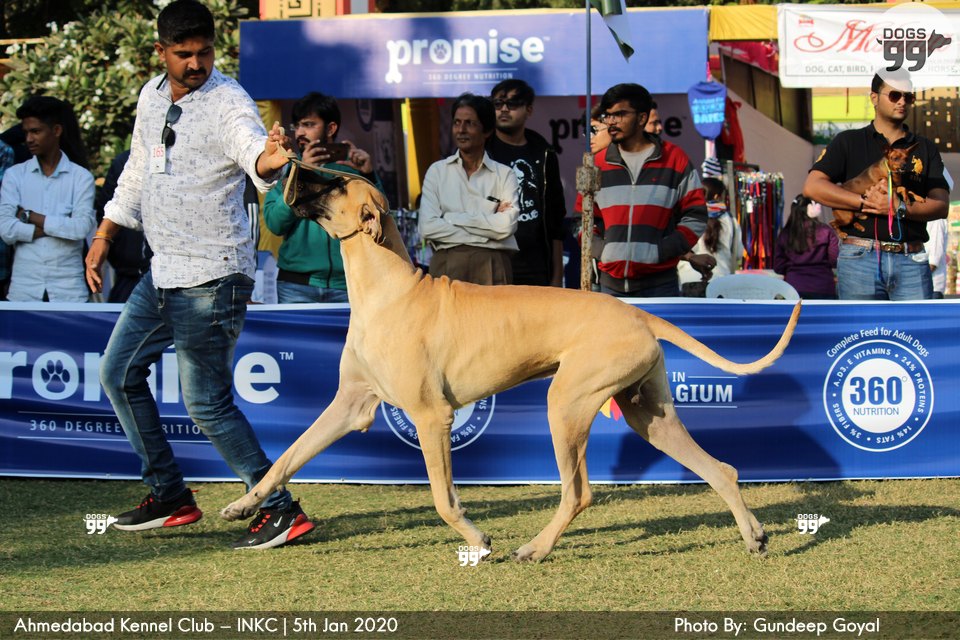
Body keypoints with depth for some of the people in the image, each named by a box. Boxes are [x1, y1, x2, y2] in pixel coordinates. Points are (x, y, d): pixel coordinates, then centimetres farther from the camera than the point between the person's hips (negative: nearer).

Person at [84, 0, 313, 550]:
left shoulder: (228, 103, -17)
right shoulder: (153, 95, 7)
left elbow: (252, 149, -38)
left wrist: (270, 159, -61)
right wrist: (103, 237, 22)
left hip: (212, 278, -9)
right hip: (164, 272, 9)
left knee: (207, 403, -9)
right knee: (119, 372, 15)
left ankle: (280, 510, -2)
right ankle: (170, 495, 25)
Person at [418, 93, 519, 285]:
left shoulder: (504, 175, 7)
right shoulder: (437, 172, 10)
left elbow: (506, 225, -7)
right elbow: (427, 227, -2)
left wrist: (451, 218, -4)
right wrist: (484, 235, -6)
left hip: (492, 269, -1)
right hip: (448, 267, 1)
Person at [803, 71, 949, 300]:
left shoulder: (925, 149, 17)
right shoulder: (849, 142, 11)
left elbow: (941, 206, 5)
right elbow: (812, 186, -2)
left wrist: (900, 208, -13)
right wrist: (865, 201, -10)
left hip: (912, 262, 2)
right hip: (860, 258, -2)